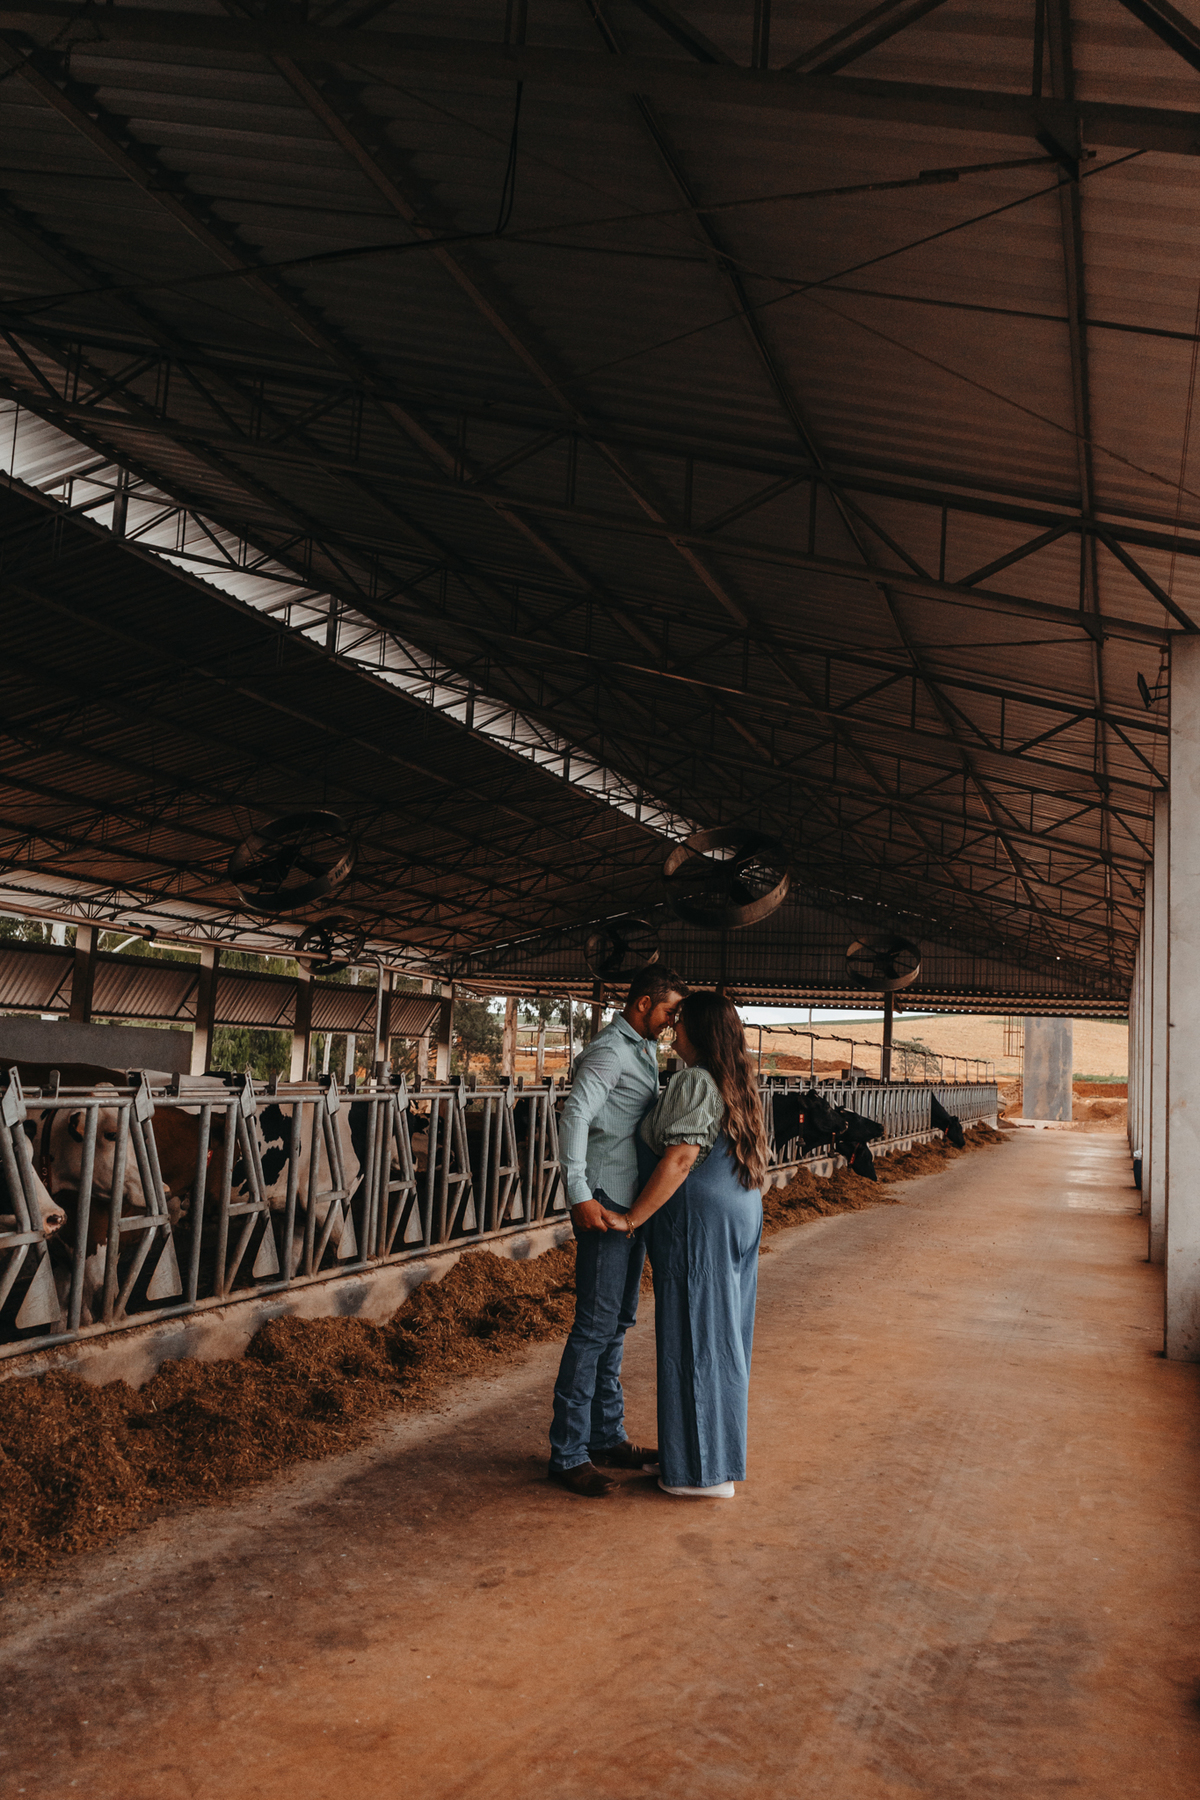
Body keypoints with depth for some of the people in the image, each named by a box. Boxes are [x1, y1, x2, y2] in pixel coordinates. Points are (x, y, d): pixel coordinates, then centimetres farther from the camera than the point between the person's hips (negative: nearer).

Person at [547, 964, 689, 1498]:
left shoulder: (644, 1050, 17)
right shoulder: (610, 1050, -13)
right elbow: (575, 1117, -25)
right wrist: (581, 1196, -31)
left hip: (632, 1203, 10)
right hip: (604, 1203, -10)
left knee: (618, 1321, 15)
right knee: (596, 1326, -7)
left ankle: (606, 1438, 26)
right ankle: (568, 1454, 1)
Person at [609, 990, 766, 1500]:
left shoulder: (694, 1083, -17)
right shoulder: (738, 1084, 12)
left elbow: (680, 1159, -25)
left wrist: (633, 1218, -20)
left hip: (699, 1224, -9)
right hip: (739, 1217, 9)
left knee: (695, 1338, -1)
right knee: (724, 1336, 16)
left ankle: (705, 1475, 8)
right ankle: (723, 1455, 27)